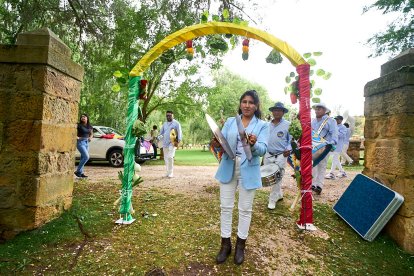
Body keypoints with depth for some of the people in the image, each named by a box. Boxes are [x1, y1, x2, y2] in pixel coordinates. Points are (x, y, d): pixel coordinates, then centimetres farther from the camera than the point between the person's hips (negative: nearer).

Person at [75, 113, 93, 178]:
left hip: (87, 143, 7)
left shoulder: (90, 126, 10)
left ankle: (80, 173, 17)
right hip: (80, 142, -7)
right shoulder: (79, 125, -8)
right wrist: (77, 137, -17)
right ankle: (78, 171, -3)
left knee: (83, 158, 10)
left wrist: (90, 138, 5)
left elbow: (91, 134, 24)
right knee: (86, 157, -15)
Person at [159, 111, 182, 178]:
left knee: (170, 157, -16)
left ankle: (171, 173, -9)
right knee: (166, 158, 8)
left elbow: (179, 133, -7)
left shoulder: (176, 123, -2)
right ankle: (168, 172, 18)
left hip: (172, 143, -6)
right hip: (165, 144, 6)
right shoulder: (165, 124, 16)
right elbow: (161, 133, 22)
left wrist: (178, 141, -17)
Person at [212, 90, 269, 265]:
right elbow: (222, 142, 1)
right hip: (228, 168, 2)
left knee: (245, 208, 8)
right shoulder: (230, 121, 7)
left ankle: (240, 245, 27)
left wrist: (254, 145, -33)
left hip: (248, 171, -2)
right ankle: (225, 244, 24)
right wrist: (217, 143, -22)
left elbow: (263, 150, -11)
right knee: (226, 206, 8)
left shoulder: (262, 125, -1)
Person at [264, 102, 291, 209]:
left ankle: (272, 200, 9)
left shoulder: (287, 125, -4)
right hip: (268, 155, 5)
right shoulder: (267, 125, 9)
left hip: (281, 155, -5)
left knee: (277, 178, -3)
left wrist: (289, 149, -17)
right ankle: (279, 194, 32)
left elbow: (291, 139, -2)